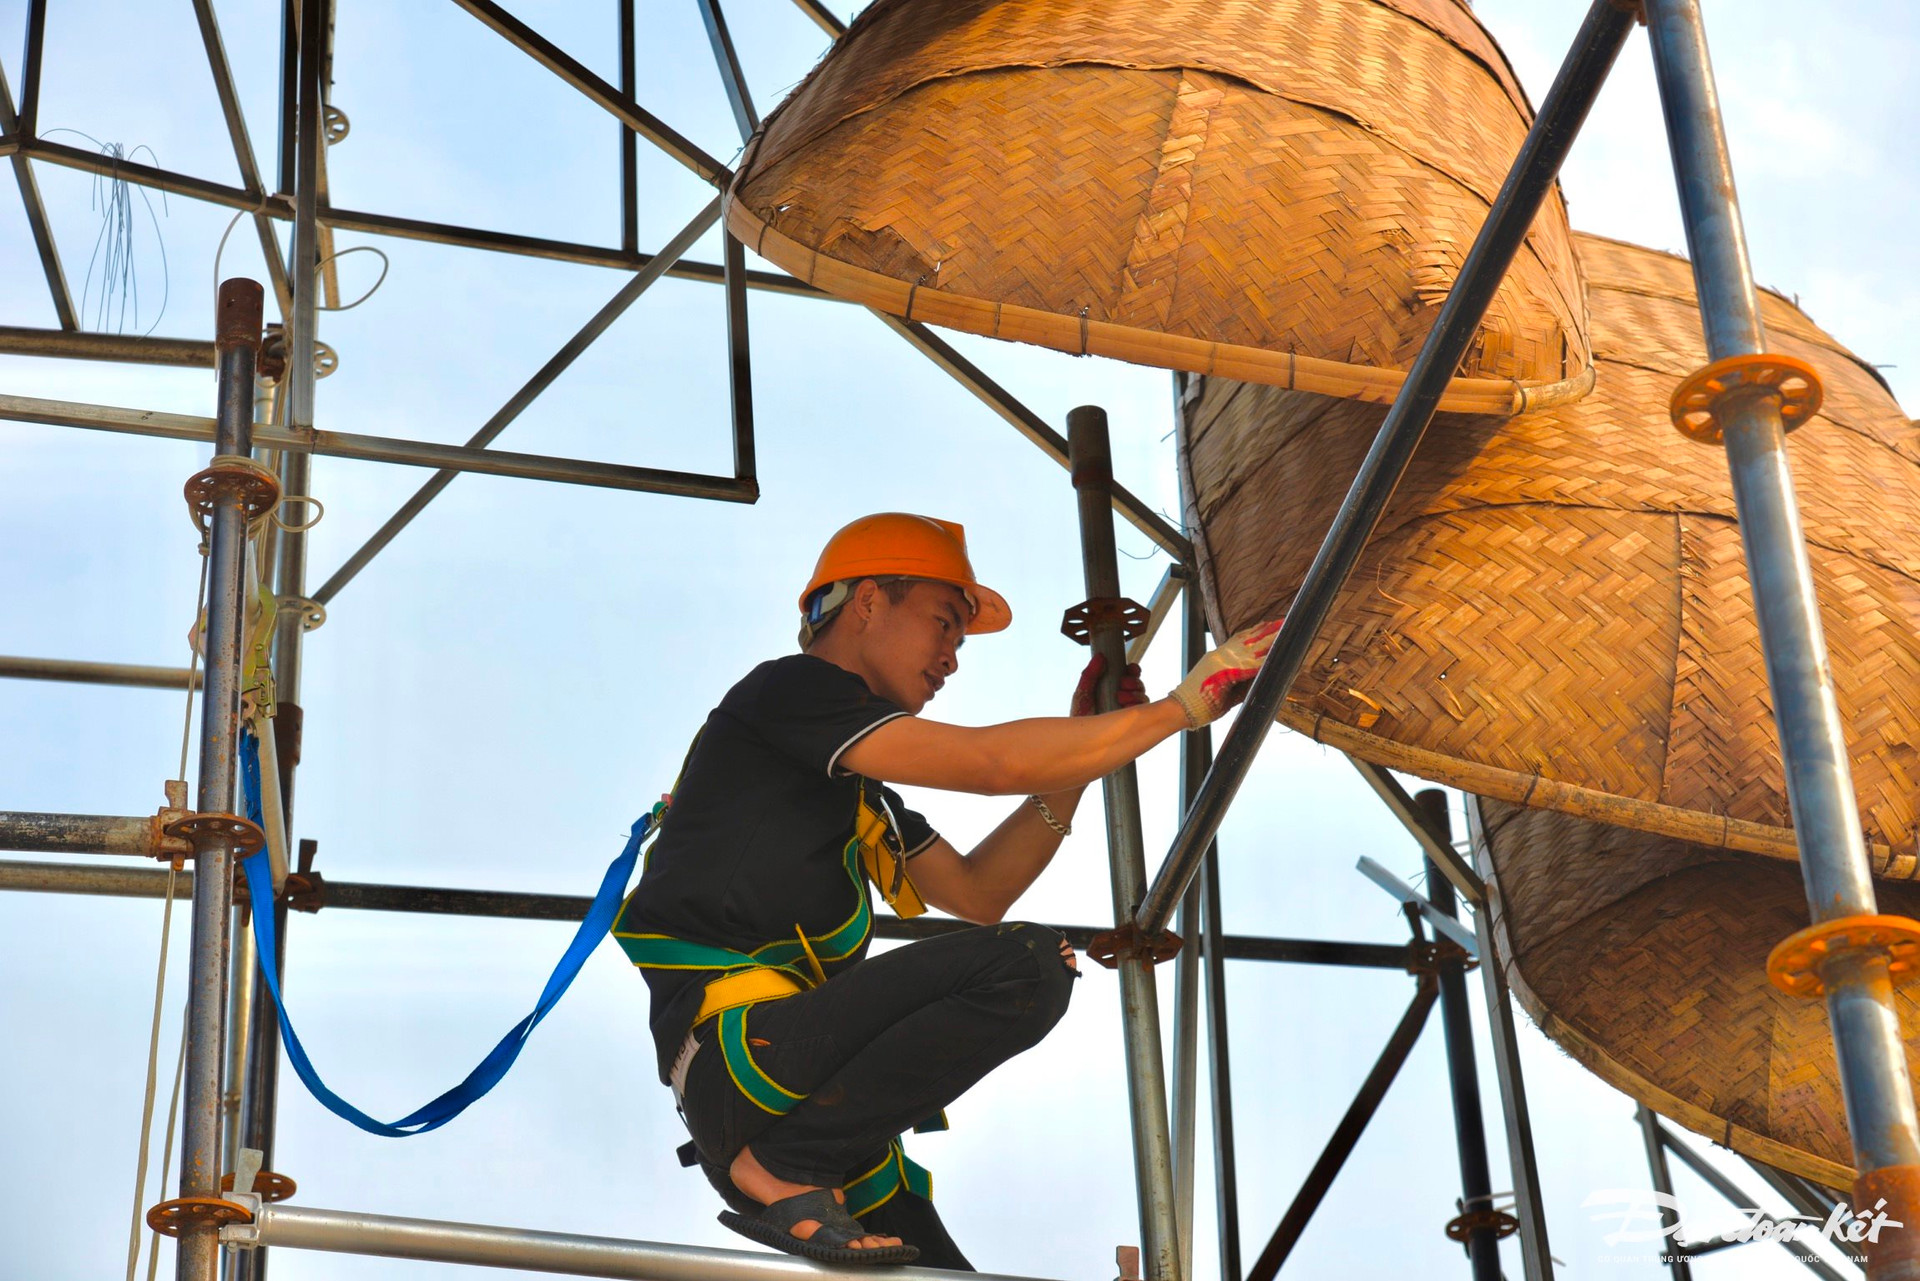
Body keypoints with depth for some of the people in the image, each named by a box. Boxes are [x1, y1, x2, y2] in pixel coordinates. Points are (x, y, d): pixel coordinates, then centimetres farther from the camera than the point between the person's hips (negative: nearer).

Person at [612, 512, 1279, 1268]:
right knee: (1024, 967, -23)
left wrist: (1077, 756, 16)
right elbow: (990, 761, -14)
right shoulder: (786, 689, -4)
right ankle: (783, 1171, -19)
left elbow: (976, 892, 25)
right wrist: (1182, 705, -8)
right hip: (735, 1053, -10)